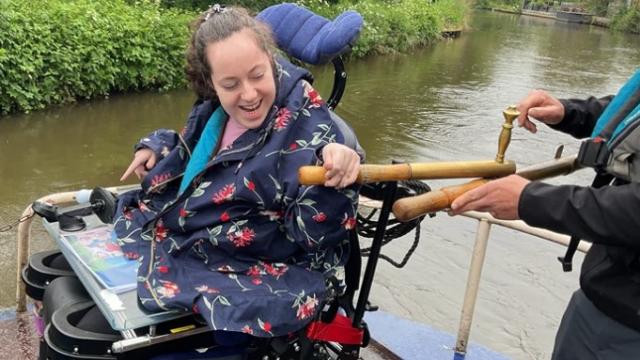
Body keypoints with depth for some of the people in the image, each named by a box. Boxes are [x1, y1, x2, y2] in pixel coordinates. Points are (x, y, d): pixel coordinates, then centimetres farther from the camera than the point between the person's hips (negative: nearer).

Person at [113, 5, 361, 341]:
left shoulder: (303, 121, -22)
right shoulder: (214, 107, 0)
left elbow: (315, 231, -28)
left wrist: (332, 178, -47)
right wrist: (155, 147, 6)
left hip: (250, 277, -7)